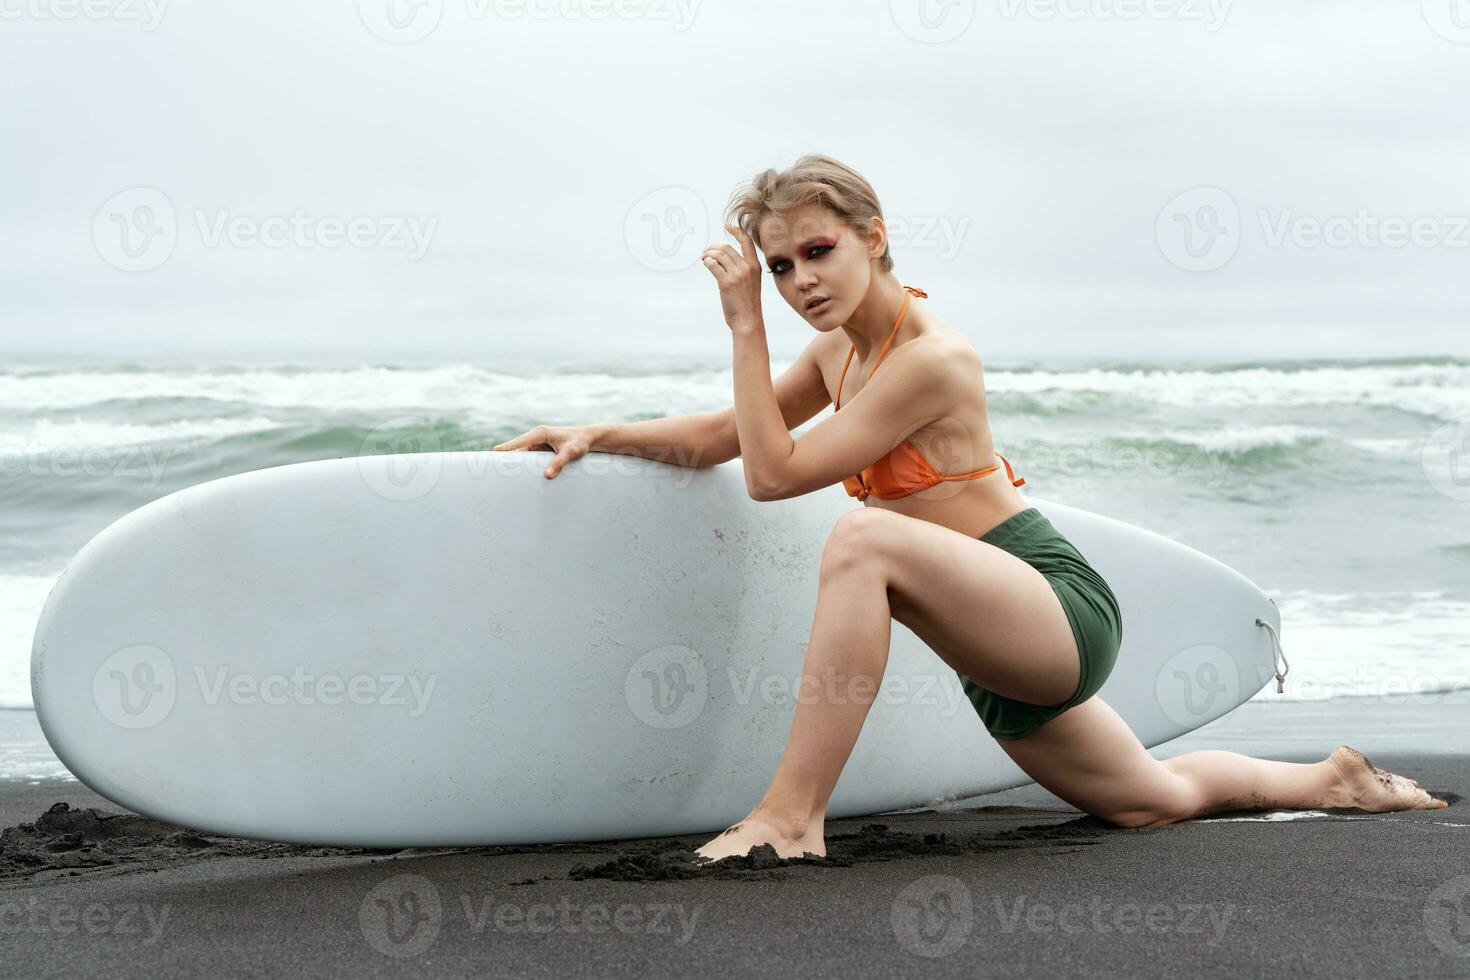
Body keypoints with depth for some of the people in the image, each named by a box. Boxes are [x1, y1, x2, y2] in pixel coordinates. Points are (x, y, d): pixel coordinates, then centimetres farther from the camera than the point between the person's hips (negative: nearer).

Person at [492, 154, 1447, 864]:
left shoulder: (932, 358, -21)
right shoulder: (842, 348, 6)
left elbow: (774, 472, -20)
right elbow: (722, 435, 14)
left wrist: (745, 325, -18)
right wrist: (598, 434, 3)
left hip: (1062, 609, -10)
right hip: (1004, 651, 10)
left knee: (864, 538, -33)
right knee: (1153, 800, 27)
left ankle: (793, 813, -30)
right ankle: (1330, 780, 49)